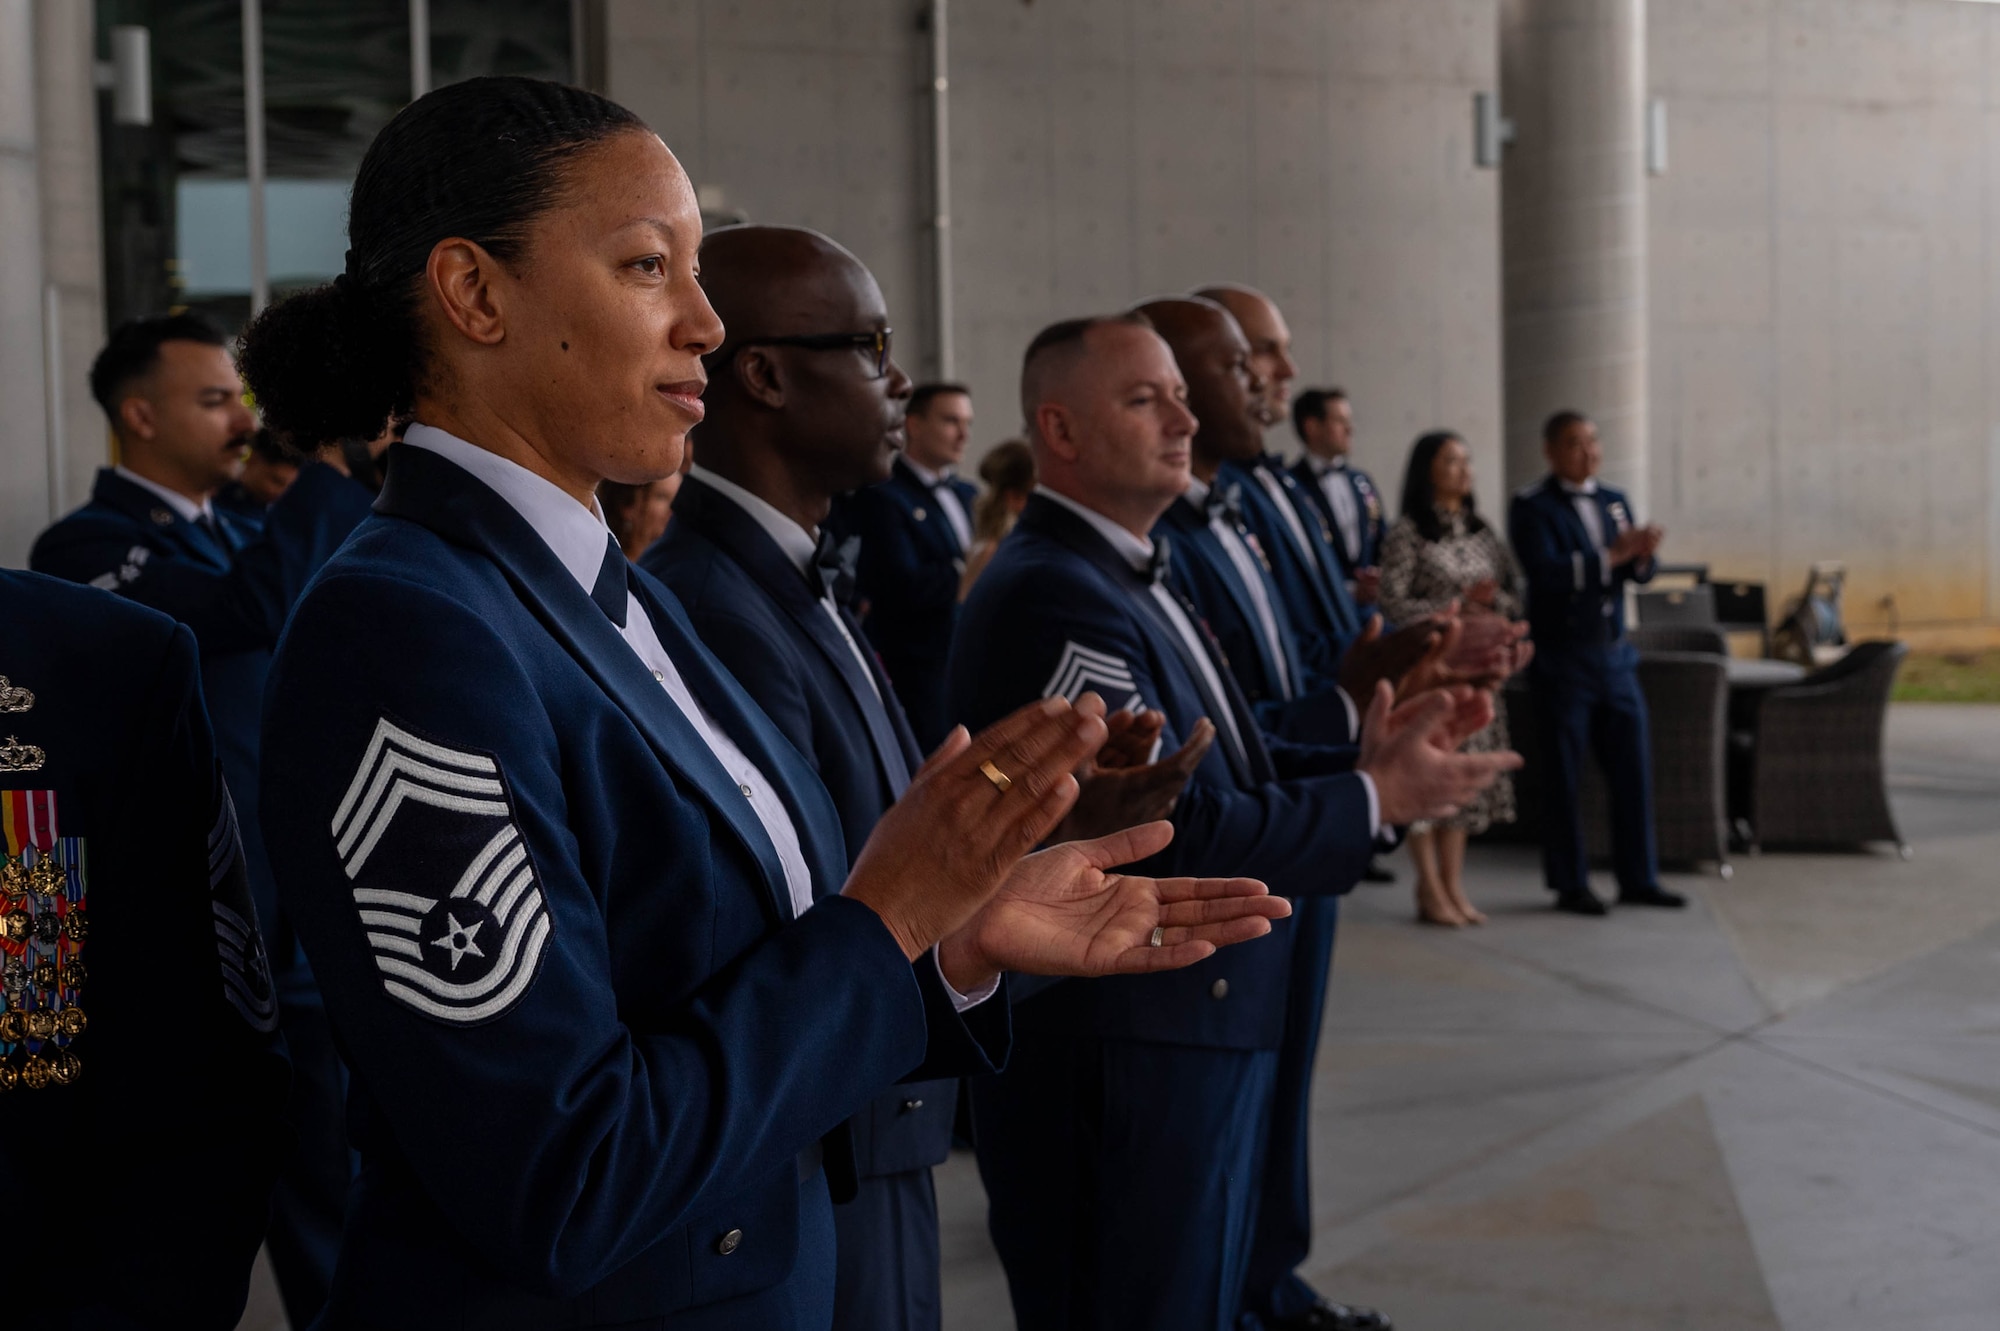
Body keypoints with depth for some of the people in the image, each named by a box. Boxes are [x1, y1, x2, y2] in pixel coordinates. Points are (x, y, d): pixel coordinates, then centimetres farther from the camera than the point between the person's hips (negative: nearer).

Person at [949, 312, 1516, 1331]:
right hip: (1116, 1063, -10)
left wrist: (1360, 755, -2)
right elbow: (1176, 832, -24)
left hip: (1200, 1032, 10)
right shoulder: (1052, 597, -20)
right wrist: (1371, 801, -14)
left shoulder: (1132, 577, 13)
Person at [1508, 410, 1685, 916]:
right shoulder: (1532, 507, -6)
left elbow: (1639, 573, 6)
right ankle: (1570, 885, 11)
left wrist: (1642, 556, -17)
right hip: (1562, 659, -6)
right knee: (1564, 775, 1)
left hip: (1615, 655, 6)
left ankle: (1638, 879, 15)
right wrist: (1611, 555, -27)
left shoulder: (1614, 500, 13)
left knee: (1633, 767, 6)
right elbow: (1546, 572, -21)